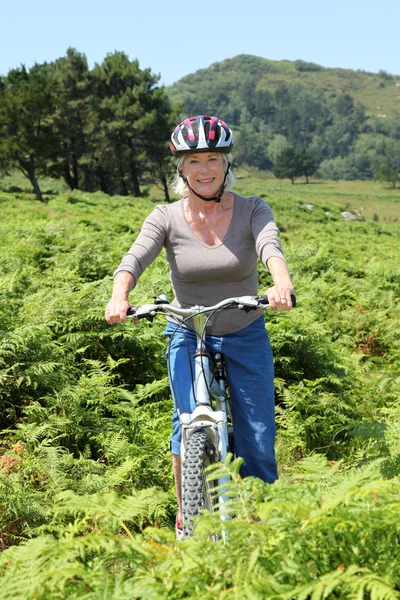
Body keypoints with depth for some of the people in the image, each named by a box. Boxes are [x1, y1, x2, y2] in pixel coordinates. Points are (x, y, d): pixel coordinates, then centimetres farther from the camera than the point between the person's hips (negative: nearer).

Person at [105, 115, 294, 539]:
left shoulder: (253, 211, -9)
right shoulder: (166, 218, -9)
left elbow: (271, 247, -28)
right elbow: (135, 258, -23)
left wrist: (281, 284, -51)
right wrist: (119, 296, -45)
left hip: (246, 336, 1)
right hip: (188, 334, 0)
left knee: (257, 440, 2)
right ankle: (186, 517, 2)